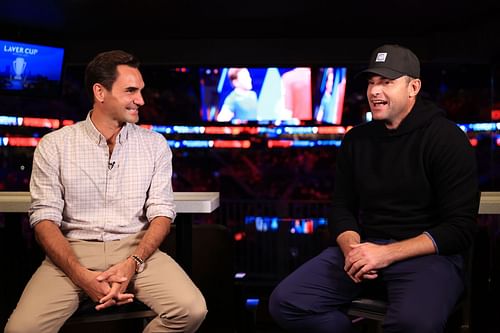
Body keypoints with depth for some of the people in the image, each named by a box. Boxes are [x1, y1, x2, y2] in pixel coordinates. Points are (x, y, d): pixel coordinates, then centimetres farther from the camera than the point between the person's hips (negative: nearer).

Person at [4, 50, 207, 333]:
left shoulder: (155, 145, 6)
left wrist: (132, 264, -17)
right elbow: (45, 217, -4)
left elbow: (162, 211, 1)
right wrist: (81, 276, -19)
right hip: (73, 252, -1)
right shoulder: (54, 145, 1)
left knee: (192, 310, -24)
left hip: (136, 249, 1)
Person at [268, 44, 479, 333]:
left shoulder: (446, 138, -7)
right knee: (285, 302, -14)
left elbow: (461, 227, -11)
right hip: (364, 248, 5)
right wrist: (351, 248, -11)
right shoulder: (357, 139, 10)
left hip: (427, 253, -5)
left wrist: (387, 253, -20)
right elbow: (342, 207, 13)